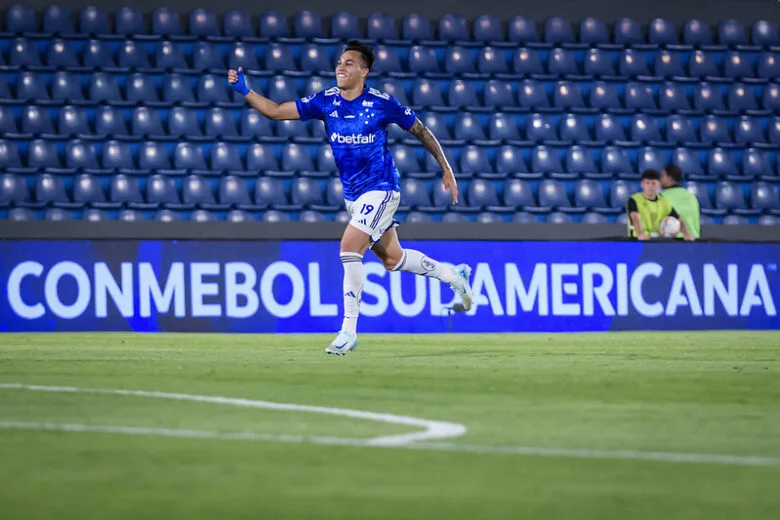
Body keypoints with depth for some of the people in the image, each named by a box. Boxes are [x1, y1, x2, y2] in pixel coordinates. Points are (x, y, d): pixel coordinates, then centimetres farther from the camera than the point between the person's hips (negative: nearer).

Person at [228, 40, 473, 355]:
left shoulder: (382, 104, -15)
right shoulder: (325, 102, -3)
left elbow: (420, 131, -2)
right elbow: (275, 111, -4)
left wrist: (446, 170, 1)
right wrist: (244, 90, -18)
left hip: (380, 189, -6)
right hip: (353, 195, 6)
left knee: (349, 248, -21)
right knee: (392, 259, 16)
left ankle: (349, 330, -13)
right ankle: (454, 276, 40)